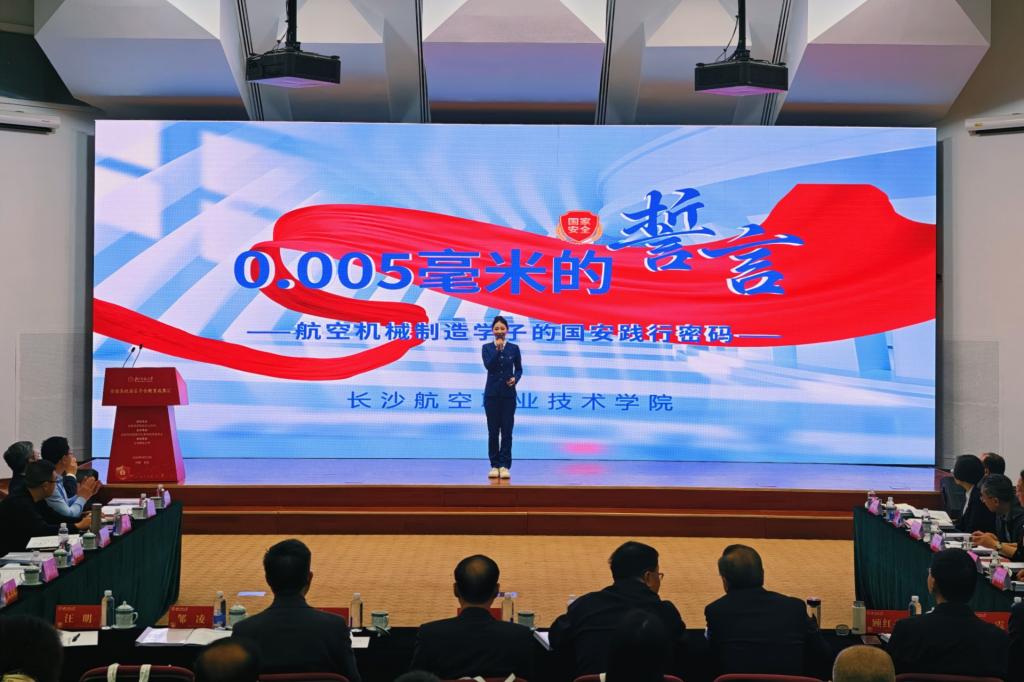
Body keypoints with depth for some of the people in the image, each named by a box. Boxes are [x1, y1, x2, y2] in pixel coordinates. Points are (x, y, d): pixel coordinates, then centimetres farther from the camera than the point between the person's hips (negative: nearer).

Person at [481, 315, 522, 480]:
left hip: (508, 394, 0)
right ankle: (494, 465, 10)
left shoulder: (514, 348, 4)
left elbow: (519, 369, 12)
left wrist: (515, 378, -9)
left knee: (507, 430, -1)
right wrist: (498, 350, -23)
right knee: (493, 430, 3)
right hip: (492, 393, 0)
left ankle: (504, 465, 2)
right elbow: (488, 366, -14)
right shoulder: (487, 348, 1)